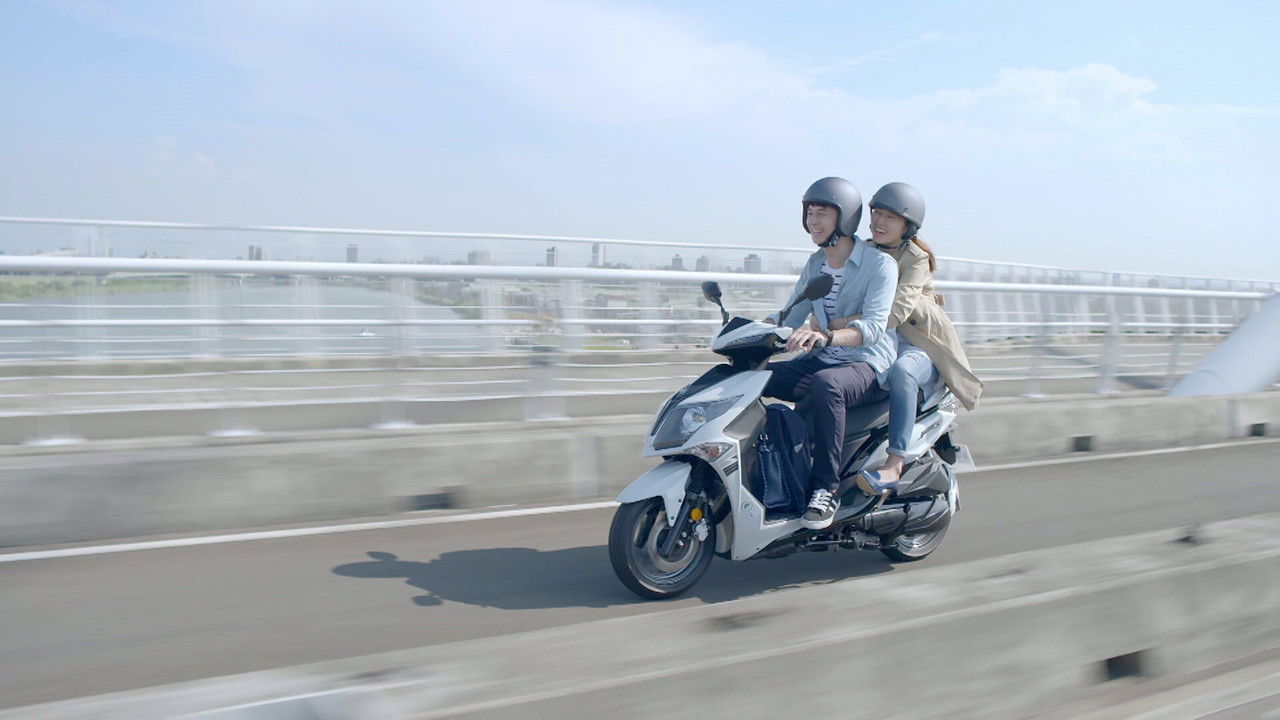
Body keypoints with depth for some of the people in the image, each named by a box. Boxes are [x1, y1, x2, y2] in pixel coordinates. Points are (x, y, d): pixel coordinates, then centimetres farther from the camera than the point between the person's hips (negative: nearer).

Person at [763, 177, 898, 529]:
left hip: (867, 366, -7)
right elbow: (791, 316, 14)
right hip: (821, 362, 7)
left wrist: (824, 336, -43)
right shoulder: (815, 264, 12)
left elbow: (873, 327, -24)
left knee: (825, 385, -40)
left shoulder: (879, 264, -10)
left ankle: (827, 488, -30)